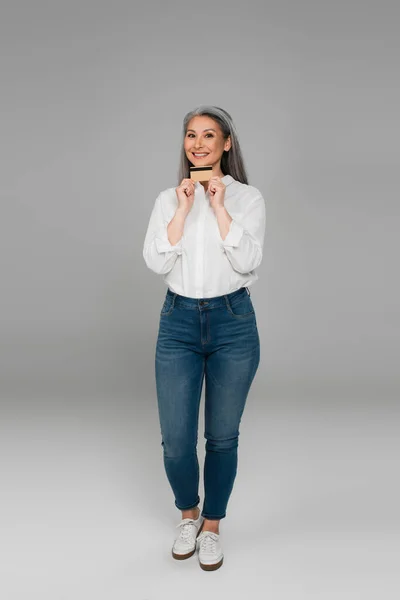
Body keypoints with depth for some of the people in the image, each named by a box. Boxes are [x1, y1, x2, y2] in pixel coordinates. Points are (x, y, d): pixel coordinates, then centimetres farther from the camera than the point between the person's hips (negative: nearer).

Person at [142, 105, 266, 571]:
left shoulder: (247, 197, 1)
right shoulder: (168, 198, 6)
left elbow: (247, 261, -12)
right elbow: (155, 262, -6)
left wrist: (219, 206, -14)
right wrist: (183, 209, -11)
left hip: (233, 323, -1)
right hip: (179, 323, 2)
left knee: (222, 437, 10)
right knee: (175, 441, 2)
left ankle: (211, 525, 34)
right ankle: (188, 514, 34)